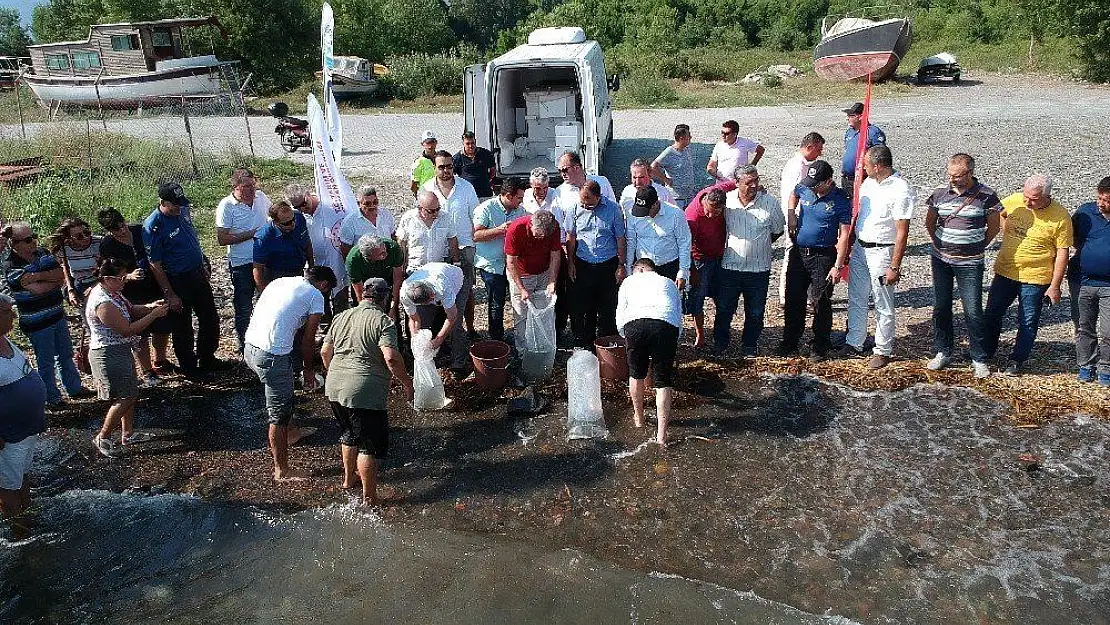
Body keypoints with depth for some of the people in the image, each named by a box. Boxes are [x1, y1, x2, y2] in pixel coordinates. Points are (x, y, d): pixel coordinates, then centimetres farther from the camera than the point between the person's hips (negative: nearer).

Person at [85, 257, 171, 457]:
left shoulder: (111, 292, 2)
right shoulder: (103, 304, -28)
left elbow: (130, 310, 17)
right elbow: (128, 330, -25)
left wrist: (150, 306, -2)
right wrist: (154, 315, -20)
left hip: (121, 351, 10)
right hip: (109, 355, -10)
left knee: (130, 394, 18)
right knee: (125, 398, -1)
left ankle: (128, 433, 31)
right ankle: (102, 438, 13)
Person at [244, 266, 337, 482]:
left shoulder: (279, 282, 20)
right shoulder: (315, 296, -1)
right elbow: (308, 340, 2)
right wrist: (309, 370, 18)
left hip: (249, 348, 8)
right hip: (272, 357, -8)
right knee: (279, 415, 4)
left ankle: (290, 432, 50)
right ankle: (282, 471, 15)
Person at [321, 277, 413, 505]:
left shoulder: (341, 317, 12)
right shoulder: (383, 321, -10)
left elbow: (325, 352, 17)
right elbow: (391, 358, -20)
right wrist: (407, 383, -9)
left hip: (334, 388, 7)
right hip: (365, 393, -7)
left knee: (349, 434, 27)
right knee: (371, 445, 3)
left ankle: (349, 478, 43)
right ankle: (369, 498, 8)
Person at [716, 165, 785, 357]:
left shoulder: (770, 202, -8)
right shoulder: (726, 200, -5)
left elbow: (778, 231, 7)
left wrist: (760, 246, 10)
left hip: (759, 269, 0)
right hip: (730, 267, 1)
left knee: (755, 313, 12)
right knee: (724, 309, 10)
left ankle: (749, 345, 31)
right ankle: (720, 343, 30)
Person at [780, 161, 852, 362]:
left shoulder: (840, 201, -13)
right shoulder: (804, 189, 0)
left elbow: (844, 235, -12)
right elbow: (793, 194, 26)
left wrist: (838, 266, -16)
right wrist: (791, 215, 10)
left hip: (823, 257, -5)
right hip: (798, 253, 5)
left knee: (821, 303, 1)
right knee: (793, 300, 12)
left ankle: (820, 348, 14)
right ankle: (790, 342, 26)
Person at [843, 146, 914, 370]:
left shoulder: (901, 190, -19)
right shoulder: (868, 183, 4)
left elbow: (902, 232, -18)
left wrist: (894, 267, -19)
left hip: (882, 252, -7)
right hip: (859, 248, 8)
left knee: (883, 305, 4)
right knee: (856, 299, 16)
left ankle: (883, 351, 17)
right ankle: (854, 344, 30)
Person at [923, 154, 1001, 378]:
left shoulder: (986, 195, -8)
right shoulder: (940, 194, 0)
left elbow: (993, 227, 4)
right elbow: (929, 223, 15)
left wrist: (977, 247, 8)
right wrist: (939, 244, 11)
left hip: (970, 263, -3)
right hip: (941, 259, 3)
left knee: (973, 311, -2)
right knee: (941, 308, 10)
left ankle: (979, 359, 11)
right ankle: (943, 352, 24)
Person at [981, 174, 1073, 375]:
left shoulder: (1060, 217, -16)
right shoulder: (1014, 201, -7)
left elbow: (1062, 253, -11)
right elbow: (1000, 213, 18)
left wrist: (1054, 286, -10)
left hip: (1034, 278, -4)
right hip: (1004, 272, 4)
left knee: (1028, 323, 8)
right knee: (991, 315, 14)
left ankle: (1017, 360, 23)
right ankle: (985, 352, 31)